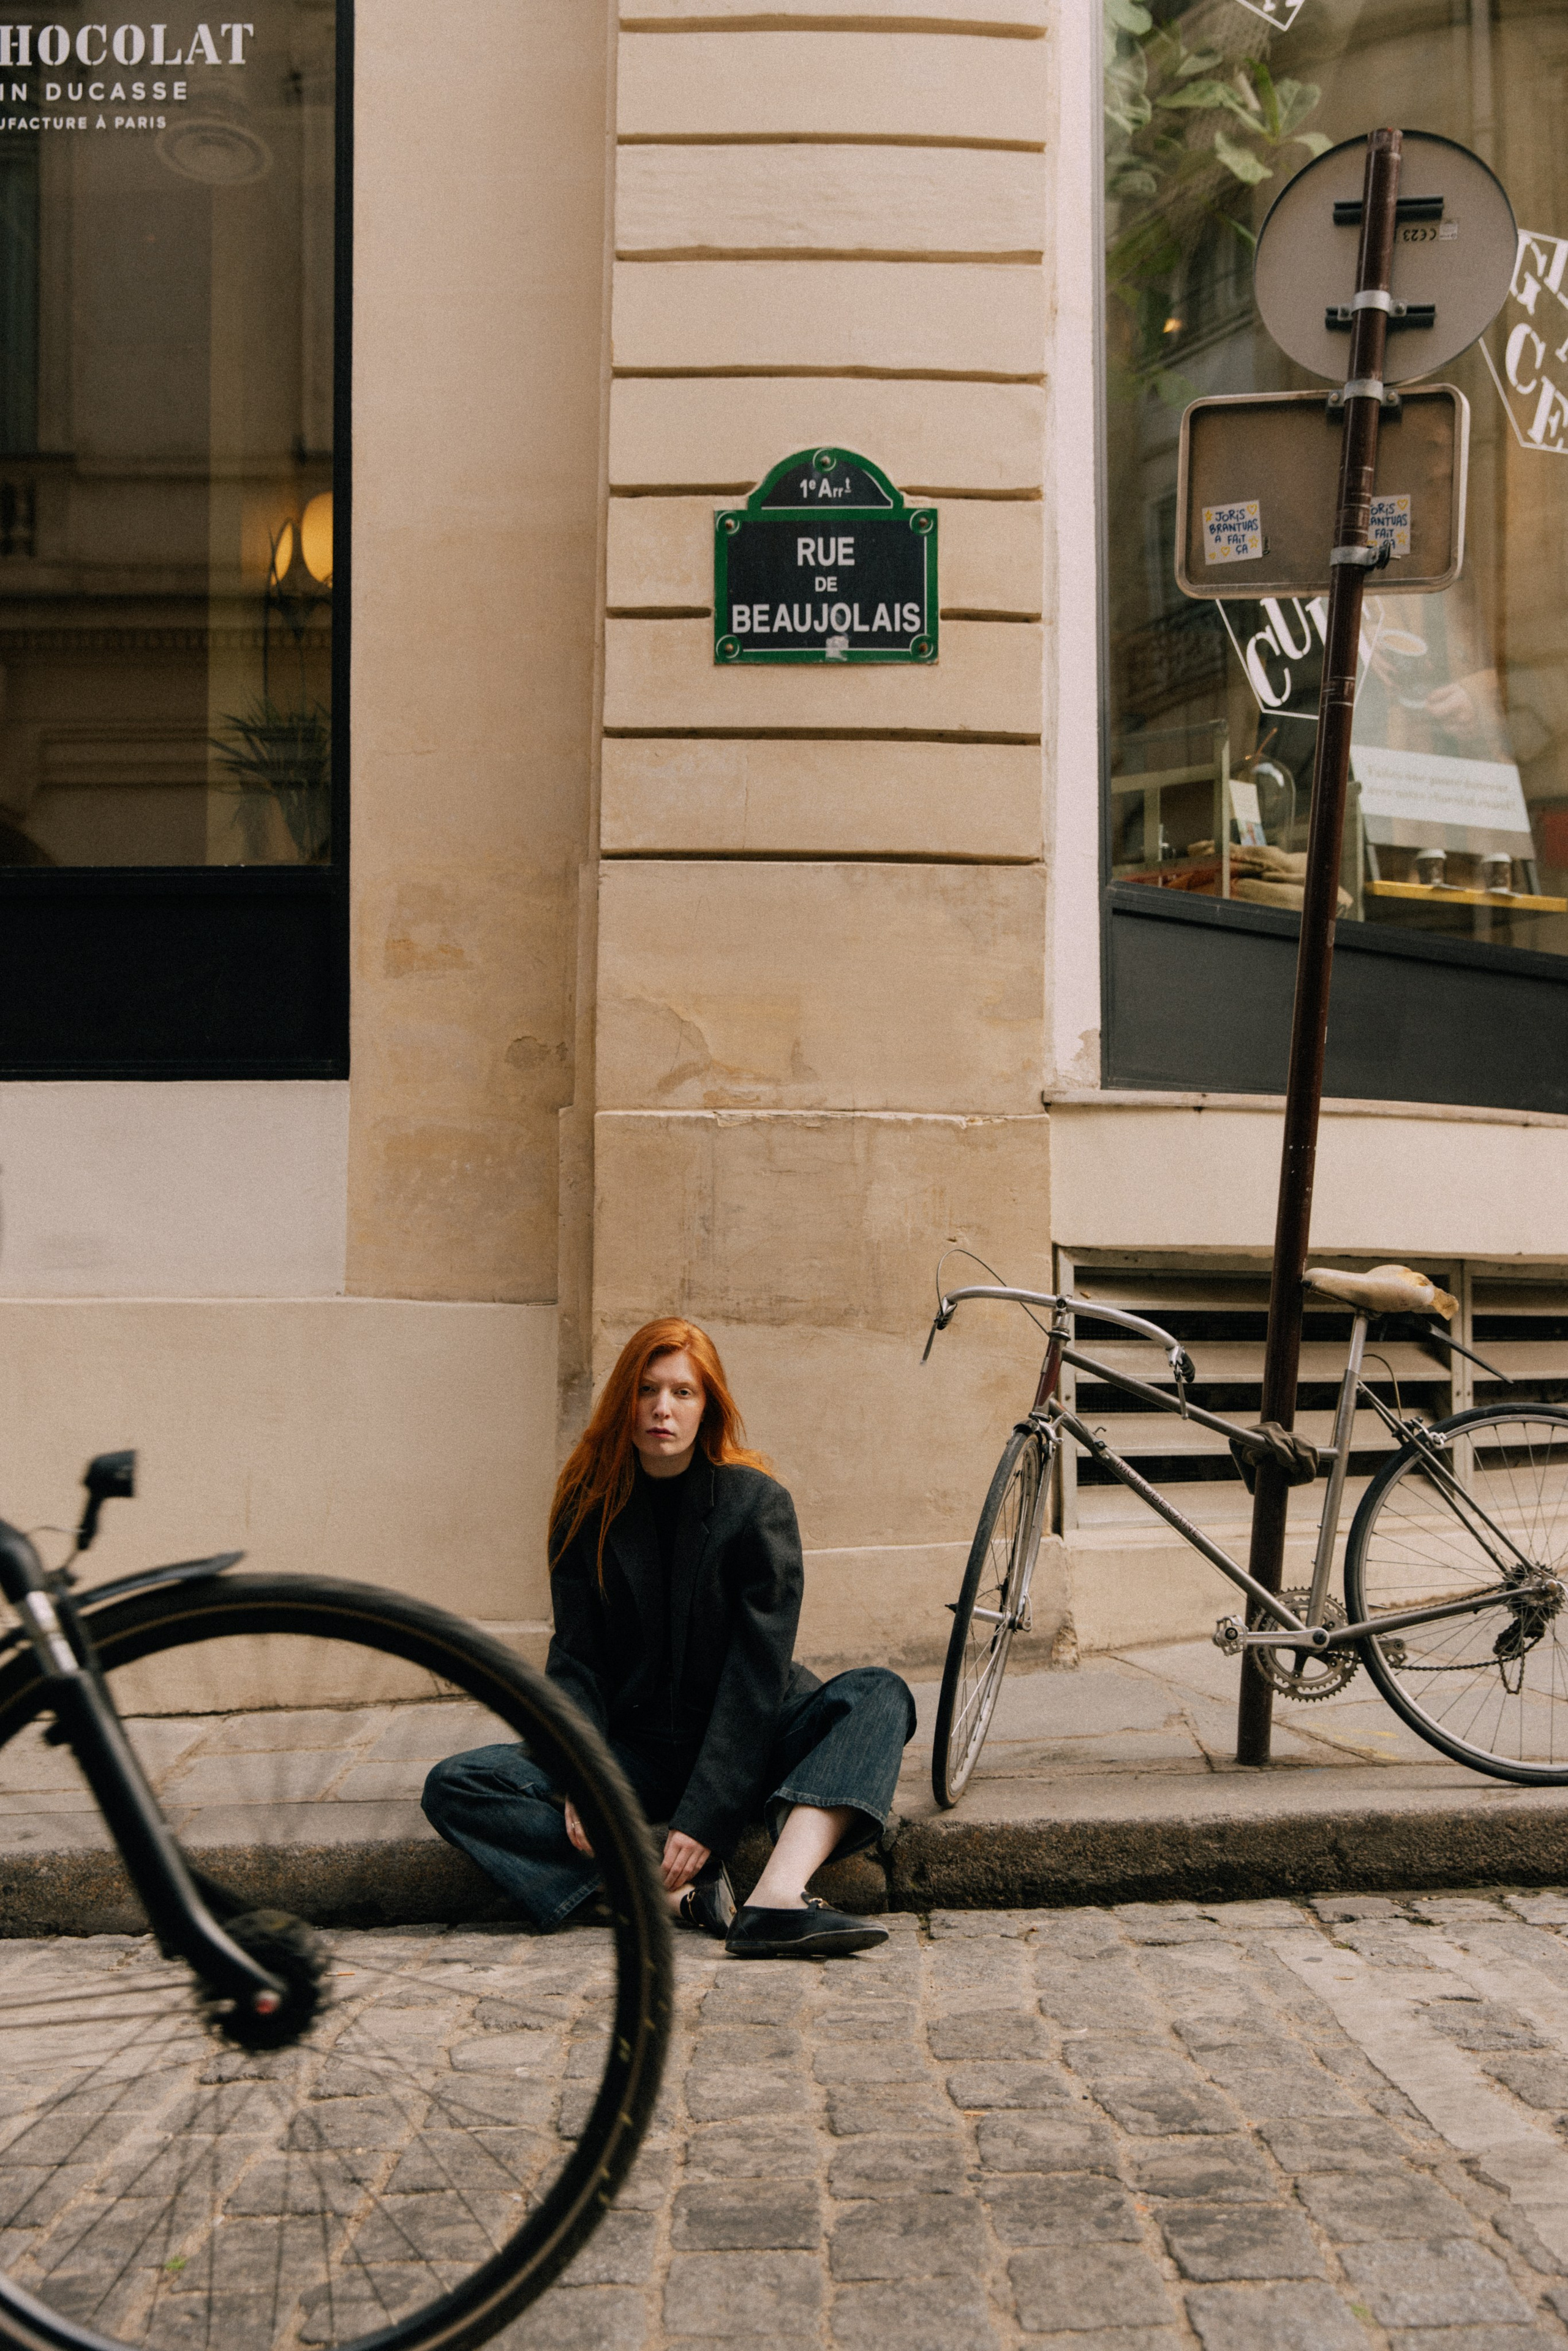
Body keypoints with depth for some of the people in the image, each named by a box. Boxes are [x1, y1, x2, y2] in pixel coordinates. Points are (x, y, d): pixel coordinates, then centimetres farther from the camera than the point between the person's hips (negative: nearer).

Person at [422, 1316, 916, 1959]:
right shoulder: (588, 1507, -1)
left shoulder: (757, 1502, -9)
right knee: (454, 1787, -19)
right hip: (635, 1751, 2)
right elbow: (575, 1660, -3)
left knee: (878, 1694, -28)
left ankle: (776, 1899, -48)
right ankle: (681, 1889, -32)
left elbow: (758, 1670, -16)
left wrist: (705, 1815, -25)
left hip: (746, 1743, -2)